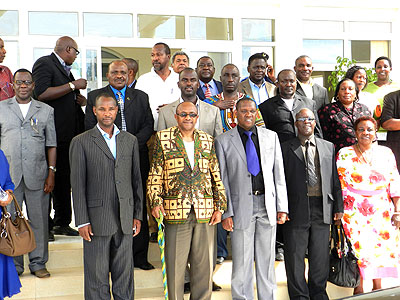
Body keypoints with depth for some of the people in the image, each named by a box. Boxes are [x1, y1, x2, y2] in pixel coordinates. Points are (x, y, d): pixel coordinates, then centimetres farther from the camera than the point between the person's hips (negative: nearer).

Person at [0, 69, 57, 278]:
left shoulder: (46, 110, 11)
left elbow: (51, 144, 9)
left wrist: (51, 173, 1)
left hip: (37, 174, 0)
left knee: (39, 220, 3)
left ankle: (38, 263, 16)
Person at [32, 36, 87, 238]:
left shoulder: (65, 68, 22)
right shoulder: (44, 64, -6)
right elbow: (41, 94, -22)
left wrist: (81, 98, 10)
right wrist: (73, 85, -17)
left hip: (68, 135, 9)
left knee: (64, 180, 12)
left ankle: (62, 223, 21)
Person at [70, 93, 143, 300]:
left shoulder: (130, 140, 10)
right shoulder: (81, 142, -1)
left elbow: (136, 180, 12)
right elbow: (77, 185, -3)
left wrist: (138, 215, 8)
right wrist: (82, 221, -7)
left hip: (125, 219, 3)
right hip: (97, 219, -3)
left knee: (124, 273, 9)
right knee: (97, 275, 3)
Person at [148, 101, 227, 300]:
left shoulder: (207, 141, 12)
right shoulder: (163, 139, 5)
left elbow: (217, 177, 13)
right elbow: (155, 174, 4)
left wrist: (220, 207, 7)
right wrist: (155, 201, -7)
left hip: (205, 214, 3)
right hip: (175, 213, -2)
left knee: (204, 265, 8)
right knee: (175, 264, 2)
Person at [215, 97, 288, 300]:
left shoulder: (271, 137, 9)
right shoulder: (223, 141, 1)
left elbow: (278, 174, 8)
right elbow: (222, 180, -1)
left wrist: (282, 207, 3)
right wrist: (226, 213, -7)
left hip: (267, 205, 3)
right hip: (241, 206, -2)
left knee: (267, 261, 9)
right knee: (241, 263, 2)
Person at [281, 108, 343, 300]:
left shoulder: (328, 147, 13)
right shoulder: (286, 149, 3)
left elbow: (335, 179, 12)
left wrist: (338, 207, 7)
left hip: (322, 210, 3)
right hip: (296, 210, -3)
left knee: (321, 255, 10)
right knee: (295, 256, 3)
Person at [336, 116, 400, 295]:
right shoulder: (345, 154, 3)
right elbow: (339, 184, 1)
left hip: (381, 212, 2)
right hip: (355, 211, -2)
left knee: (381, 248, 0)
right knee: (358, 249, -8)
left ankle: (377, 289, 15)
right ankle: (358, 289, 4)